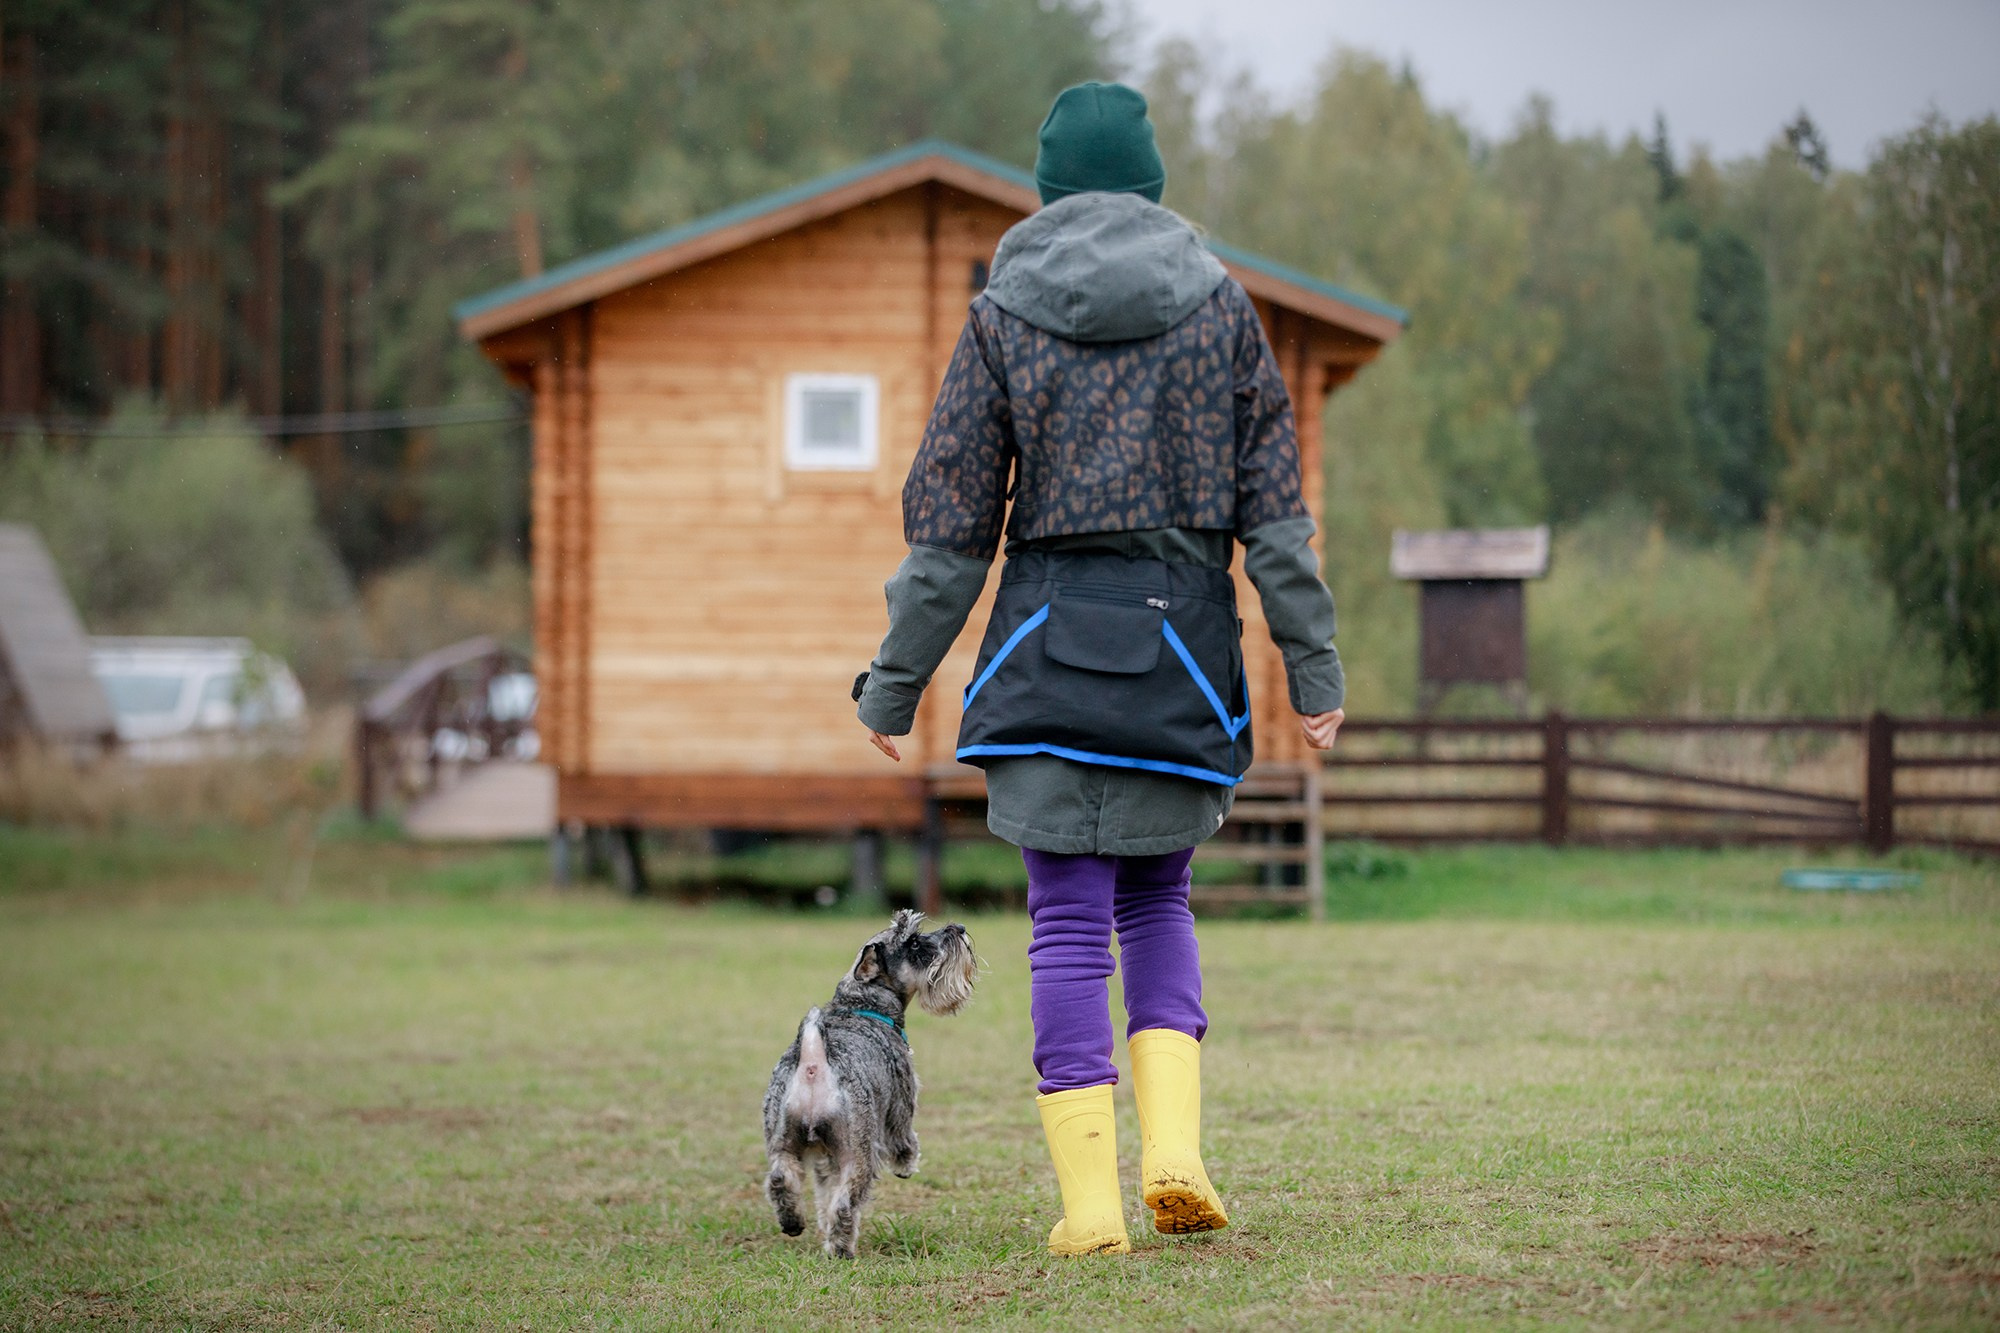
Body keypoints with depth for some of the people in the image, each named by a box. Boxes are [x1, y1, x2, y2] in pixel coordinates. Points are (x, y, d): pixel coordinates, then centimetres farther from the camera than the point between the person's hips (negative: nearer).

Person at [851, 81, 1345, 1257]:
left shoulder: (1004, 317, 1)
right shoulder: (1218, 304, 4)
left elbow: (951, 523, 0)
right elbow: (1275, 508, 1)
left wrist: (894, 684, 6)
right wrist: (1315, 668, 3)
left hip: (1051, 636, -1)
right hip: (1182, 637, 2)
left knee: (1070, 921, 2)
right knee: (1158, 897, 18)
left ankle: (1092, 1198, -3)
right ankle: (1175, 1150, 2)